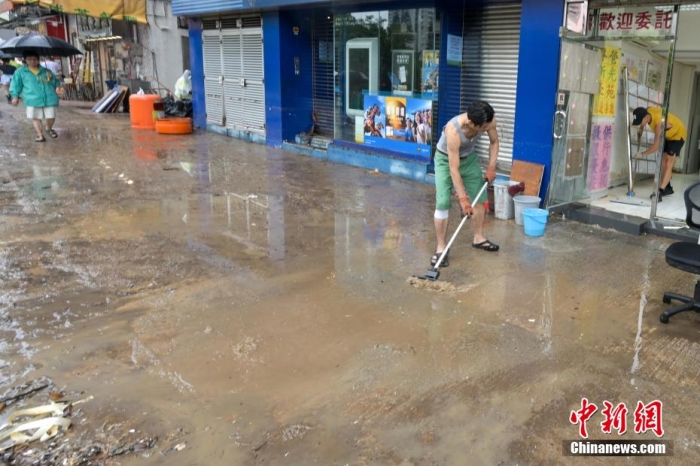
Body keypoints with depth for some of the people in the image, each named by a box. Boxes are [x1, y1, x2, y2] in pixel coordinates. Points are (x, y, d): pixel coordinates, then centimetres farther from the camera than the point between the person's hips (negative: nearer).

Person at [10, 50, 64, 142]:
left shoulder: (46, 71, 13)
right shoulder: (20, 72, 7)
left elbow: (55, 82, 17)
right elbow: (16, 84, 8)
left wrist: (57, 87, -4)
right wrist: (15, 96, 1)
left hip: (49, 98, 1)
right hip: (33, 100, -1)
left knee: (51, 117, 1)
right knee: (35, 117, 2)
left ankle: (48, 128, 32)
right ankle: (40, 135, 15)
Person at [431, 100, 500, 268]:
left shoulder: (489, 121, -27)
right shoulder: (453, 130, -41)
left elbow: (494, 142, -3)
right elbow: (454, 169, -36)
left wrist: (491, 168, -9)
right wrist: (463, 198, -33)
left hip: (469, 157, 5)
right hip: (446, 159, -5)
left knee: (480, 198, 9)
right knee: (443, 203, -14)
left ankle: (478, 238, 27)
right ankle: (441, 248, -6)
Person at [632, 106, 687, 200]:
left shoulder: (659, 124, -41)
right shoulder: (648, 111, -19)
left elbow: (656, 146, -36)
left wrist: (643, 154, -26)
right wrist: (641, 128, 4)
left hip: (678, 134, -9)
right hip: (668, 135, 9)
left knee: (668, 163, -17)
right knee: (663, 161, 10)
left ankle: (660, 191, -22)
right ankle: (667, 188, 20)